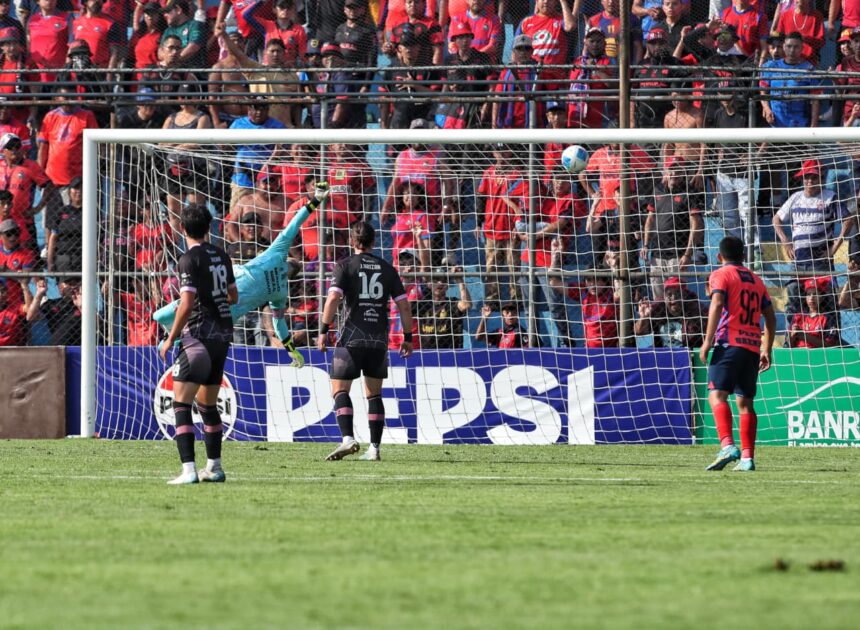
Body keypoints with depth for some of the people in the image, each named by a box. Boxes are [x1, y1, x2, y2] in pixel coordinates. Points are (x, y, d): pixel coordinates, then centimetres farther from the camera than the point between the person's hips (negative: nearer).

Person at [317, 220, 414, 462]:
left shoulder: (346, 265, -1)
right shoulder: (387, 269, 9)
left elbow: (333, 298, -14)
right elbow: (404, 306, 7)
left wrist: (323, 330, -11)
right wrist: (408, 337, 16)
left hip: (351, 337, -4)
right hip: (379, 340, 4)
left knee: (339, 388, -1)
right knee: (374, 394, 11)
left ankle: (348, 439, -20)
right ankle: (374, 448, 7)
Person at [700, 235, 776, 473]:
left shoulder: (721, 275, 3)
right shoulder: (756, 280, 22)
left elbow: (717, 304, -13)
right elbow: (770, 317, 21)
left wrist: (708, 341, -14)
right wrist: (767, 350, 26)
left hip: (729, 343, -6)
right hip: (753, 346, 6)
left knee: (717, 394, -13)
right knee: (745, 402, 8)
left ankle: (727, 446, -32)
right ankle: (747, 457, 2)